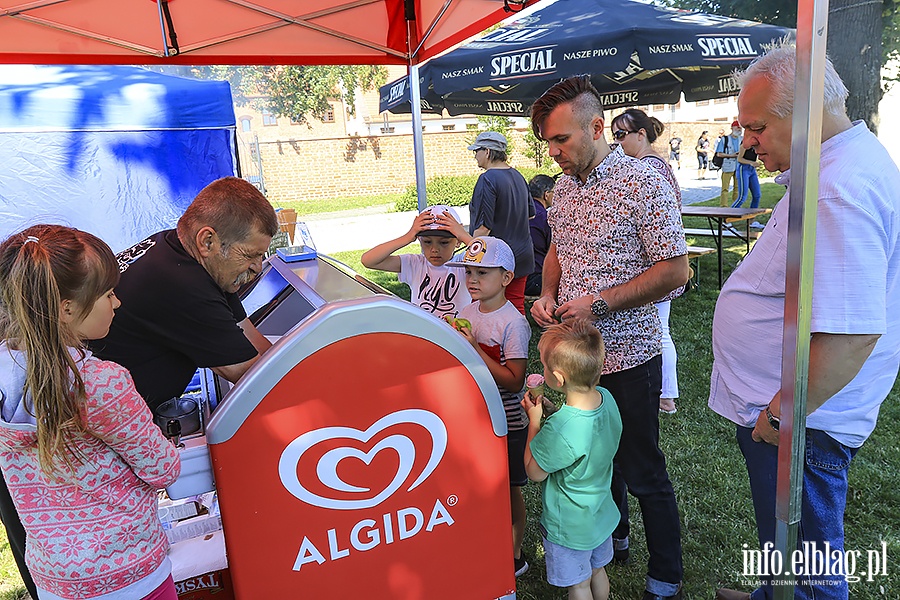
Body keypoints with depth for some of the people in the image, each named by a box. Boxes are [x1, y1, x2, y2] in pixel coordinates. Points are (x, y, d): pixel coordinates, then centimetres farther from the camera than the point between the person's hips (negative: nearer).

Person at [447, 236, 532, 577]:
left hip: (506, 424, -6)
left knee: (510, 490, 11)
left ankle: (515, 556, 31)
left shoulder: (513, 322, -20)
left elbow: (514, 382, -24)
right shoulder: (467, 313, 2)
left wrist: (475, 350, -28)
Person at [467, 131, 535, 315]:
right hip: (521, 256, 8)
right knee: (517, 307, 13)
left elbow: (483, 226, -20)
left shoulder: (487, 179, -16)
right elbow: (530, 213, 22)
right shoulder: (517, 176, 10)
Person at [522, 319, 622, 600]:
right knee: (597, 571, 30)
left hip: (569, 527, -7)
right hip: (602, 515, 7)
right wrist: (551, 412, -6)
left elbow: (534, 472, -21)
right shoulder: (606, 398, -16)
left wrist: (534, 420, -16)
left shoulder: (559, 430, -40)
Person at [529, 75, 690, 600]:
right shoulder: (564, 186, 6)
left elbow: (674, 270, -16)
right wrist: (548, 294, -1)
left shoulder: (643, 183, -15)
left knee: (642, 472, 7)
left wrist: (599, 303, -21)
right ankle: (611, 535, 46)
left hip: (627, 355, -6)